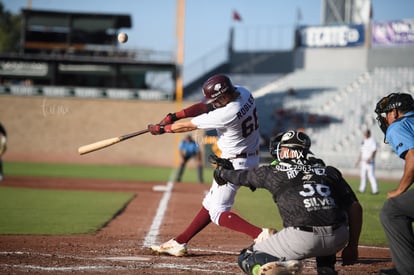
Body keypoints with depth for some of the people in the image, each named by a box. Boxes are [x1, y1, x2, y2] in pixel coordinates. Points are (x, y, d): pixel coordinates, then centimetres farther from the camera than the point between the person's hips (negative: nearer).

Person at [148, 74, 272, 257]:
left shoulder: (227, 114, -30)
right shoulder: (242, 92, -6)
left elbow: (189, 126, -17)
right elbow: (205, 106, 4)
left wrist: (161, 129, -4)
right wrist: (175, 115, -3)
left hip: (235, 164, -10)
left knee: (217, 213, -4)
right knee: (211, 202, 16)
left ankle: (261, 234, -19)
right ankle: (179, 243, 26)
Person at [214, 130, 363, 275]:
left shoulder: (275, 171, 13)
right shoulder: (330, 171, 18)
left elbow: (240, 177, 30)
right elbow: (355, 207, 12)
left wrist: (221, 172, 53)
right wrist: (352, 246, 20)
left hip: (303, 239, -4)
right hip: (339, 240, 4)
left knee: (246, 258, 16)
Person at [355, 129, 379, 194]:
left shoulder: (372, 140, -9)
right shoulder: (364, 141, 17)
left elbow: (374, 151, -17)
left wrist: (370, 159, -26)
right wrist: (358, 160, 24)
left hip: (370, 161, -9)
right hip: (363, 161, 9)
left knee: (371, 175, -13)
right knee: (362, 175, 11)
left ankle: (375, 190, -13)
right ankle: (362, 189, 19)